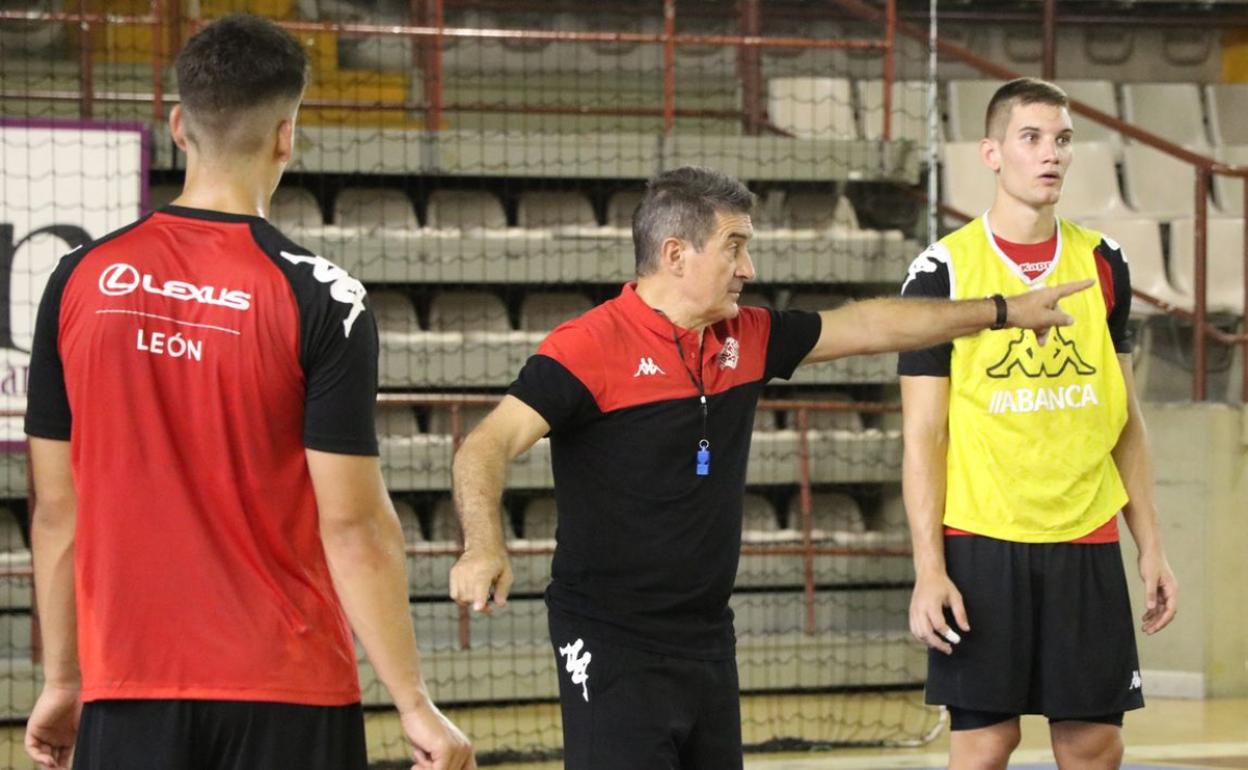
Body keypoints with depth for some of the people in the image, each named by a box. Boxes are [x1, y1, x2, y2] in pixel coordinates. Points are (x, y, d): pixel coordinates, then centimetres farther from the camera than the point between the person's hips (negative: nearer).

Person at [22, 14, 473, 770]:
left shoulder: (80, 280, 2)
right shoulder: (322, 299, -9)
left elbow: (57, 509, 6)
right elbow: (352, 523, -11)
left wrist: (61, 680, 15)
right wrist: (415, 705, -7)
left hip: (126, 691, 3)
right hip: (286, 693, -3)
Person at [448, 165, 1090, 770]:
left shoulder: (746, 339, 10)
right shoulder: (591, 345, -13)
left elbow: (868, 326, 22)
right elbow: (487, 446, -21)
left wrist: (1003, 311, 28)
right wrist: (484, 547, -40)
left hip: (707, 639, 8)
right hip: (612, 641, -7)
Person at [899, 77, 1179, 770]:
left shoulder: (1102, 264, 9)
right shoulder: (944, 271, -3)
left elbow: (1125, 422, 14)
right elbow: (923, 435, -4)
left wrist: (1151, 547, 8)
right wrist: (928, 568, -11)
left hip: (1087, 542, 4)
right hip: (981, 542, -3)